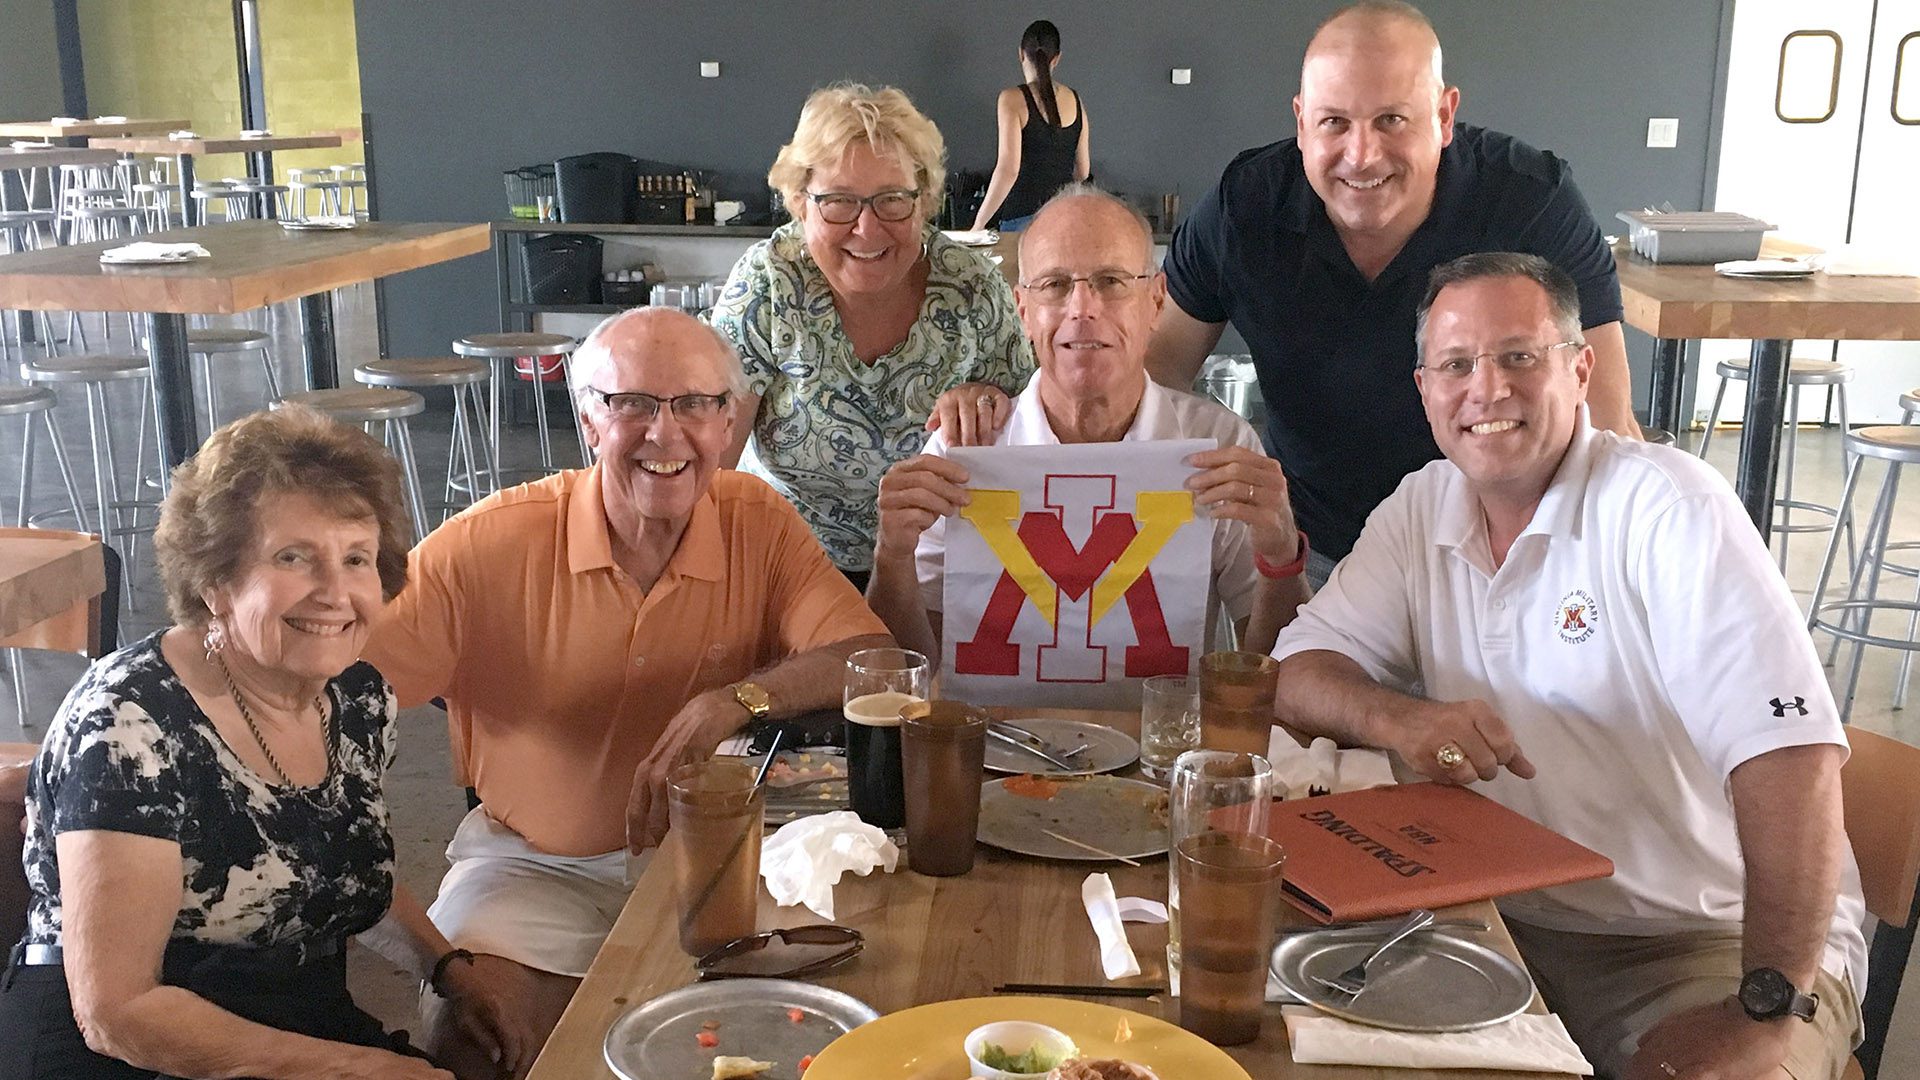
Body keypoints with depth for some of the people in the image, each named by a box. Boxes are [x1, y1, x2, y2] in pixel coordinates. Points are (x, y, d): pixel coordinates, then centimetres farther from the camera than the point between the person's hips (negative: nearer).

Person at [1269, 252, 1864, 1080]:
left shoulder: (1665, 507, -16)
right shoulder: (1421, 509, 3)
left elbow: (1790, 750, -24)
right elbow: (1297, 675, -1)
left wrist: (1770, 1011, -27)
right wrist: (1399, 719, -23)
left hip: (1711, 944, -4)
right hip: (1507, 920, 5)